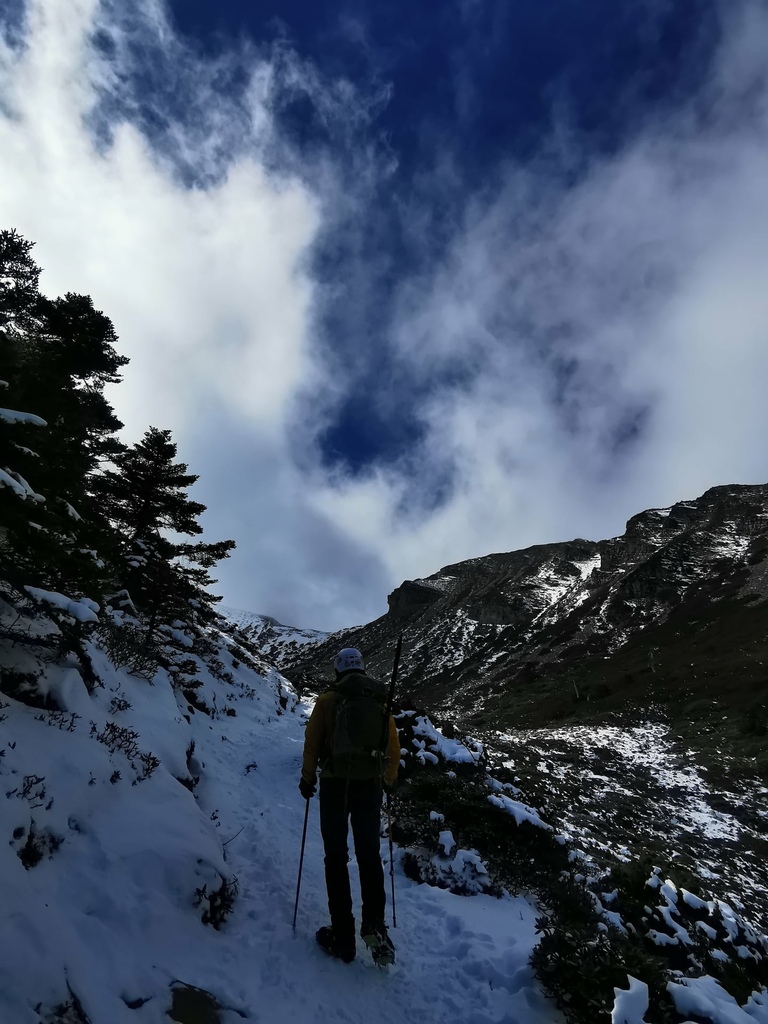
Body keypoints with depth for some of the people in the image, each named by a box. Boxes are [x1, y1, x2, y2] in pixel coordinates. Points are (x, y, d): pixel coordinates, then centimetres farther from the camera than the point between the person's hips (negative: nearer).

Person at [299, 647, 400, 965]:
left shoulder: (327, 700, -6)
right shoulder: (381, 700, 1)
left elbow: (311, 744, -5)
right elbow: (393, 747, 5)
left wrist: (307, 779, 10)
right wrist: (390, 780, 21)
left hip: (335, 785, -2)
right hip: (370, 786, 2)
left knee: (336, 858, 10)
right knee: (370, 858, 16)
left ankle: (343, 938, 12)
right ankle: (374, 926, 4)